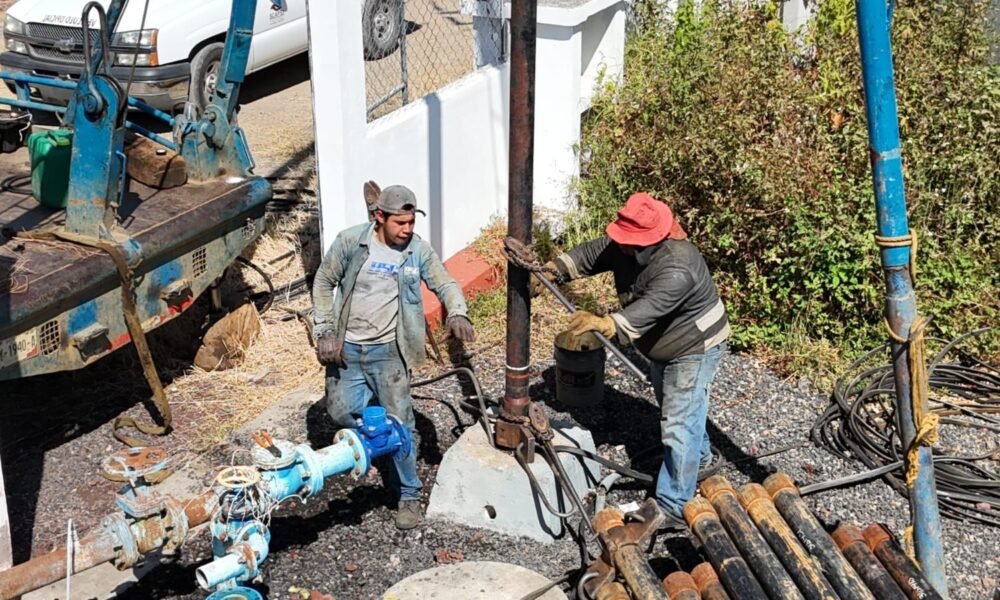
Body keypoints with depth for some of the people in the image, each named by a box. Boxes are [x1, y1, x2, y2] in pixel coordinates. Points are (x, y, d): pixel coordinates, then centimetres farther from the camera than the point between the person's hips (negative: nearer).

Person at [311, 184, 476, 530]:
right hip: (346, 347, 1)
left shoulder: (418, 250, -7)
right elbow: (324, 283, 0)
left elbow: (445, 284, -3)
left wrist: (457, 313, -26)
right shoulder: (350, 242, -9)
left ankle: (408, 495, 10)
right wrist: (324, 332, -5)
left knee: (400, 422, -4)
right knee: (341, 411, 4)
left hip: (388, 350, -1)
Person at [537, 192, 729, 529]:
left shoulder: (678, 268, -40)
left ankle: (673, 510, -5)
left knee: (677, 425, -11)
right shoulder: (625, 246, -15)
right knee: (672, 407, 29)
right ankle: (699, 456, 56)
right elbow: (590, 255, -7)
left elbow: (650, 309, -53)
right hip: (662, 347, 10)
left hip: (695, 349, -10)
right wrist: (553, 270, -25)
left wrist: (606, 324, -67)